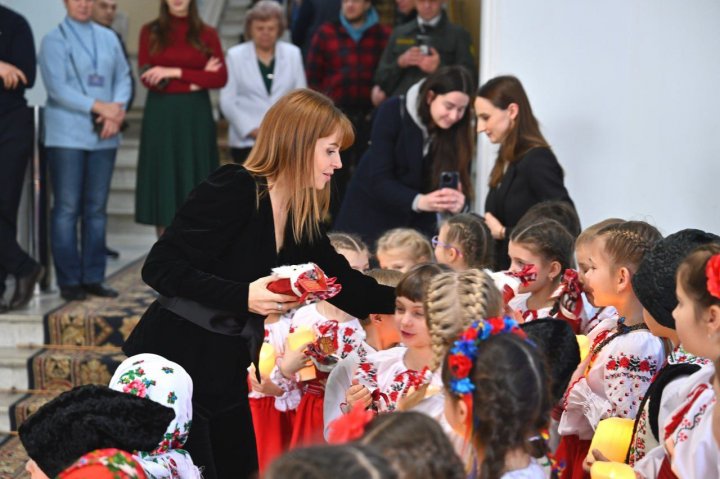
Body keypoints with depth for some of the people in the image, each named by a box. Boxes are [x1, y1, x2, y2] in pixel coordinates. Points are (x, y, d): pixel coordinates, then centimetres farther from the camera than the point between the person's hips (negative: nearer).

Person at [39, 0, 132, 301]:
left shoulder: (108, 38, 13)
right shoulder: (54, 40, 0)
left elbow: (123, 77, 9)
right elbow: (57, 87, -9)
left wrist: (117, 111, -9)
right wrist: (99, 107, -15)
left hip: (104, 136, 4)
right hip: (67, 135, -4)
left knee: (97, 208, 6)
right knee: (67, 209, -3)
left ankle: (93, 278, 12)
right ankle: (69, 281, 2)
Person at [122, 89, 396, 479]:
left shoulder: (300, 220, 6)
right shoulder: (233, 190, -17)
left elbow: (347, 288, 13)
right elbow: (159, 268, -21)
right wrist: (243, 296, -28)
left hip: (227, 379, 8)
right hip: (174, 369, -8)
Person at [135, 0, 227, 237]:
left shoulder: (207, 34, 5)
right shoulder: (150, 32, 4)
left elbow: (220, 78, -4)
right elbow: (147, 77, -5)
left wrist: (176, 72, -12)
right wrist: (197, 79, -9)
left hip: (196, 116, 0)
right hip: (160, 115, 0)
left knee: (194, 184, 1)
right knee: (163, 180, 1)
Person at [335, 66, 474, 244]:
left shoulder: (460, 130, -13)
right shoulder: (393, 112, -20)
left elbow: (462, 185, -14)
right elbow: (378, 179, -24)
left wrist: (460, 201, -40)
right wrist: (419, 201, -41)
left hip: (417, 222, 2)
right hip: (370, 213, -2)